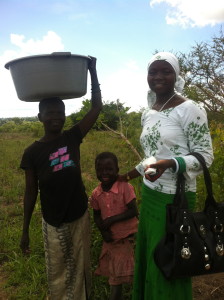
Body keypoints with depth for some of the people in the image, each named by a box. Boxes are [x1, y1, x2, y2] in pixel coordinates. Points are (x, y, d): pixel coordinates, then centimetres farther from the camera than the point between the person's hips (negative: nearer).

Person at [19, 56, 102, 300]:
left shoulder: (73, 138, -7)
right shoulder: (32, 152, -10)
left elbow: (96, 107, -11)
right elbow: (31, 191, -4)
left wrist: (92, 72, -16)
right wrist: (25, 230, 0)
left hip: (80, 216, 2)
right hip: (53, 223, -1)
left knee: (80, 268, 19)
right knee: (57, 273, 15)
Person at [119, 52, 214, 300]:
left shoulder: (189, 109, -11)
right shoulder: (147, 114, 9)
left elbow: (205, 156, -13)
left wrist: (169, 164, -27)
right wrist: (129, 175, 20)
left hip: (175, 197, -7)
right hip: (149, 194, 7)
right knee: (146, 258, 18)